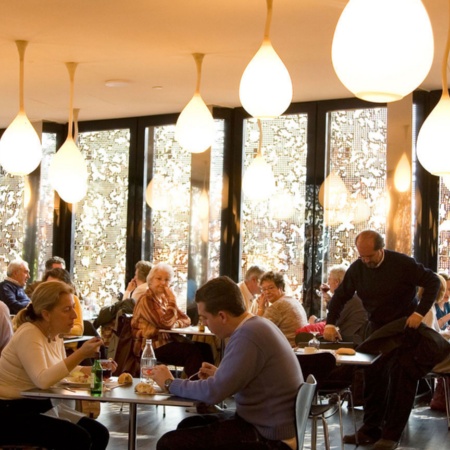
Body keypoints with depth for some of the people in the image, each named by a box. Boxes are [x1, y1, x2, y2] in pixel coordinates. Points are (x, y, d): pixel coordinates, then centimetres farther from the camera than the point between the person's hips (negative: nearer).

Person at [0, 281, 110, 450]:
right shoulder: (28, 335, -19)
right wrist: (81, 354, -32)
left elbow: (62, 370, 19)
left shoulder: (54, 335, 8)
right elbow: (43, 380, -32)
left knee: (99, 434, -3)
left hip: (37, 407, 9)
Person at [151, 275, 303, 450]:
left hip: (270, 436, -10)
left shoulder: (248, 336, -22)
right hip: (269, 423, 10)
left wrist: (170, 383, -7)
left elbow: (213, 393, -23)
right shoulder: (257, 325, 9)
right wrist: (219, 375, 8)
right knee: (188, 426, 21)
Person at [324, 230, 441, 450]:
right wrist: (330, 323, -14)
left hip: (404, 328, -5)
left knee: (400, 382, -6)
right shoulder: (357, 268, -7)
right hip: (377, 328, 5)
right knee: (372, 378, 4)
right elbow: (341, 296, 0)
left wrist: (420, 313, -23)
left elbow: (433, 281, -15)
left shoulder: (402, 263, -20)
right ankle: (370, 430, 11)